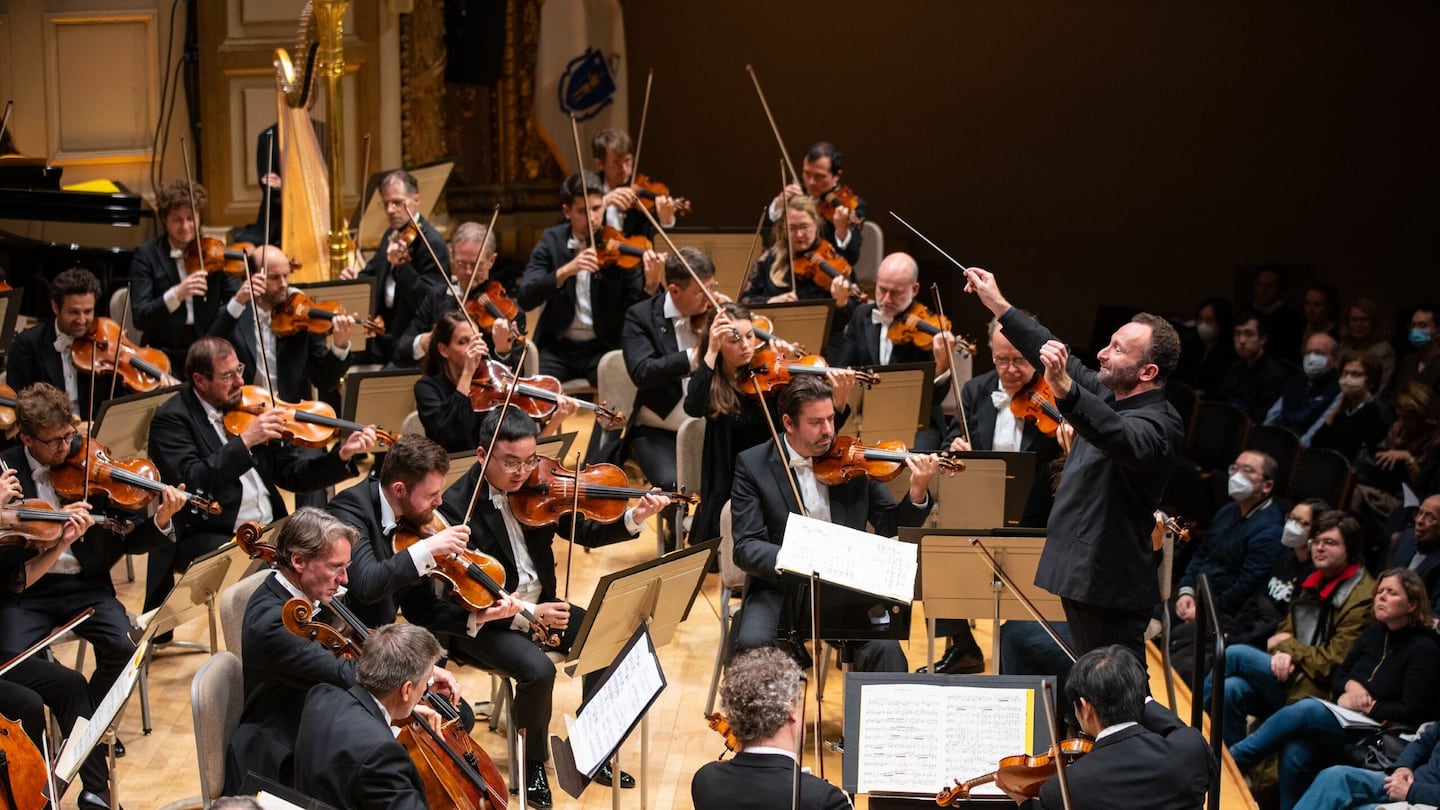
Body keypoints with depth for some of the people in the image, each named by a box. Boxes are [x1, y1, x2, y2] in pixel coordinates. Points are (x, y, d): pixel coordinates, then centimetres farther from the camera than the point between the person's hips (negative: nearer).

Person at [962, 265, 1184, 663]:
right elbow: (1056, 354, 23)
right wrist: (998, 305, 24)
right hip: (1079, 573, 10)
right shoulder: (1108, 394, 9)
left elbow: (1120, 437, -41)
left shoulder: (1159, 425, -19)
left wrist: (1064, 389, -55)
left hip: (1109, 586, -10)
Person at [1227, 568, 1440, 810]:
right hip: (1344, 722, 6)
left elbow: (1411, 711, -12)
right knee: (1295, 754, -28)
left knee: (1307, 709, -29)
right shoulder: (1375, 631, 13)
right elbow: (1337, 676, 17)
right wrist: (1350, 686, -5)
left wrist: (1366, 706, -12)